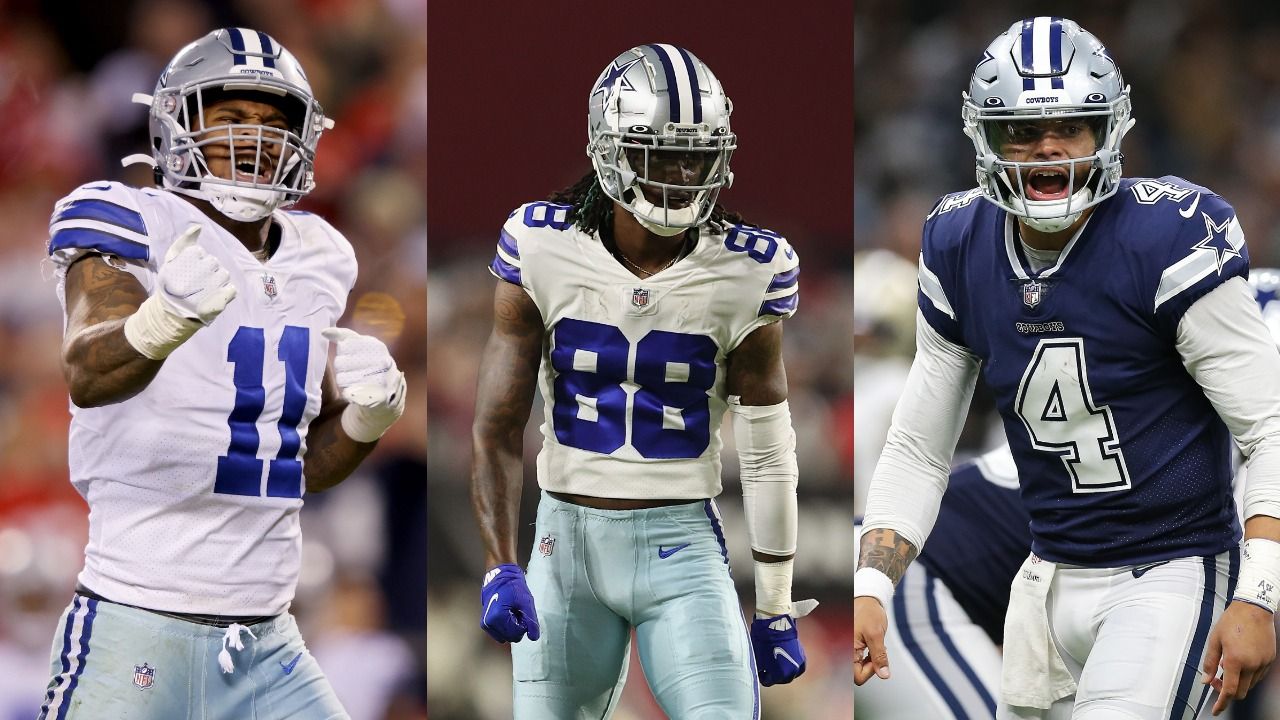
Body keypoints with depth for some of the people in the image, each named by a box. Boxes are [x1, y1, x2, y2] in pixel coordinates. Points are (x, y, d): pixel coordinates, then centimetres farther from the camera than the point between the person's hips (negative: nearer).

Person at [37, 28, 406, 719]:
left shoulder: (312, 261, 13)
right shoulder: (134, 229, -7)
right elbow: (85, 374, -27)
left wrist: (368, 416, 0)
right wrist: (166, 319, -48)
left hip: (267, 644, 6)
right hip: (139, 630, -6)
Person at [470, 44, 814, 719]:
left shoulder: (746, 271, -6)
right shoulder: (544, 248, -7)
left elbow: (767, 453, 1)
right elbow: (497, 427, -5)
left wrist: (775, 611, 4)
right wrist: (499, 569, -16)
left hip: (682, 544, -1)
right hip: (568, 539, 1)